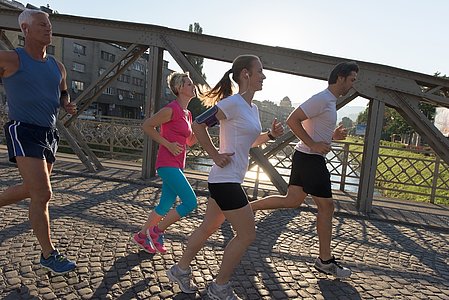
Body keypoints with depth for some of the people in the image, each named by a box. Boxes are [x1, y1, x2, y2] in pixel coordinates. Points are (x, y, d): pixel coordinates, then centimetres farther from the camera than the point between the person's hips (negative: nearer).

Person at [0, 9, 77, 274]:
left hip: (50, 134, 7)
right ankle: (49, 254, 3)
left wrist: (68, 105, 5)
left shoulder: (58, 67, 13)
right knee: (43, 194, -12)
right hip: (24, 132, -7)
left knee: (32, 190, 17)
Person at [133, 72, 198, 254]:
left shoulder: (187, 114, 14)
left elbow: (190, 141, 20)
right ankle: (157, 231, 6)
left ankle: (142, 236, 30)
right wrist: (168, 144, -16)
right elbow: (147, 125, -12)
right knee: (190, 202, -10)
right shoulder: (171, 109, -12)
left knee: (166, 206, 14)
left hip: (177, 165, 9)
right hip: (168, 164, -9)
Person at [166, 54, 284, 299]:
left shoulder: (252, 108, 13)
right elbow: (198, 125, -15)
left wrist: (271, 134, 7)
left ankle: (181, 270, 37)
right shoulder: (233, 103, -15)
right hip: (225, 180, -9)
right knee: (247, 235, 1)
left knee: (208, 228, 19)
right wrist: (215, 155, -15)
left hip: (227, 181, 9)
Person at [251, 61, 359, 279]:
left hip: (305, 156, 10)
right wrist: (314, 145, -23)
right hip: (311, 158, -10)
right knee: (326, 207, 1)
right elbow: (292, 120, -23)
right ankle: (325, 260, 16)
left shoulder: (329, 101, 19)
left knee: (292, 201, 14)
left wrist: (334, 135, 10)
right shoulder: (322, 99, -14)